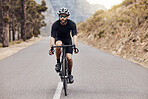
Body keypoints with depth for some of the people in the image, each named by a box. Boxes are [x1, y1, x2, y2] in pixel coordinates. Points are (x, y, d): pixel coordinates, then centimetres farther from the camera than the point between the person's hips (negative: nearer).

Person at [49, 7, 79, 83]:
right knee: (58, 44, -38)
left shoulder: (72, 24, -23)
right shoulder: (55, 24, -25)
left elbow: (74, 36, -32)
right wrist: (51, 48, -47)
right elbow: (52, 37, -32)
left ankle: (69, 73, 10)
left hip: (68, 40, 1)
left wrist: (76, 47, -48)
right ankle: (58, 63, -18)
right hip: (59, 39, -1)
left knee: (69, 58, -16)